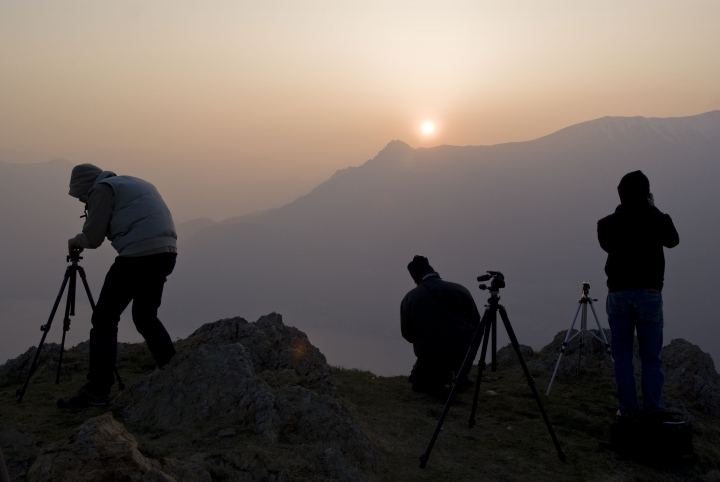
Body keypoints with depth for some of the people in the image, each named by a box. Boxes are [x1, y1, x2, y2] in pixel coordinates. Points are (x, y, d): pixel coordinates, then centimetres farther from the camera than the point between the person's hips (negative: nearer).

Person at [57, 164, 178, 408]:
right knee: (145, 315, 22)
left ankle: (97, 390, -1)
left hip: (139, 254, -9)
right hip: (166, 251, 9)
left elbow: (93, 237, 3)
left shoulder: (103, 188, 3)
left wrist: (75, 241, 22)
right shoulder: (135, 184, 29)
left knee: (104, 318, -1)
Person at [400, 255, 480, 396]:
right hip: (462, 352, 1)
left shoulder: (409, 298, -1)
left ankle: (437, 383, -2)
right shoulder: (459, 289, 0)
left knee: (419, 380, 31)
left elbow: (407, 334, 6)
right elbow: (475, 321, 7)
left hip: (429, 356, -1)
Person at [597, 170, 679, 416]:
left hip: (618, 294, 1)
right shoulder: (657, 219, -6)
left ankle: (628, 410, 12)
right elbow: (673, 240, 16)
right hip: (649, 293, -1)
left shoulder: (606, 224, -4)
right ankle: (653, 411, 8)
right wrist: (653, 209, 19)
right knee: (651, 358, 6)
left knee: (622, 357, 9)